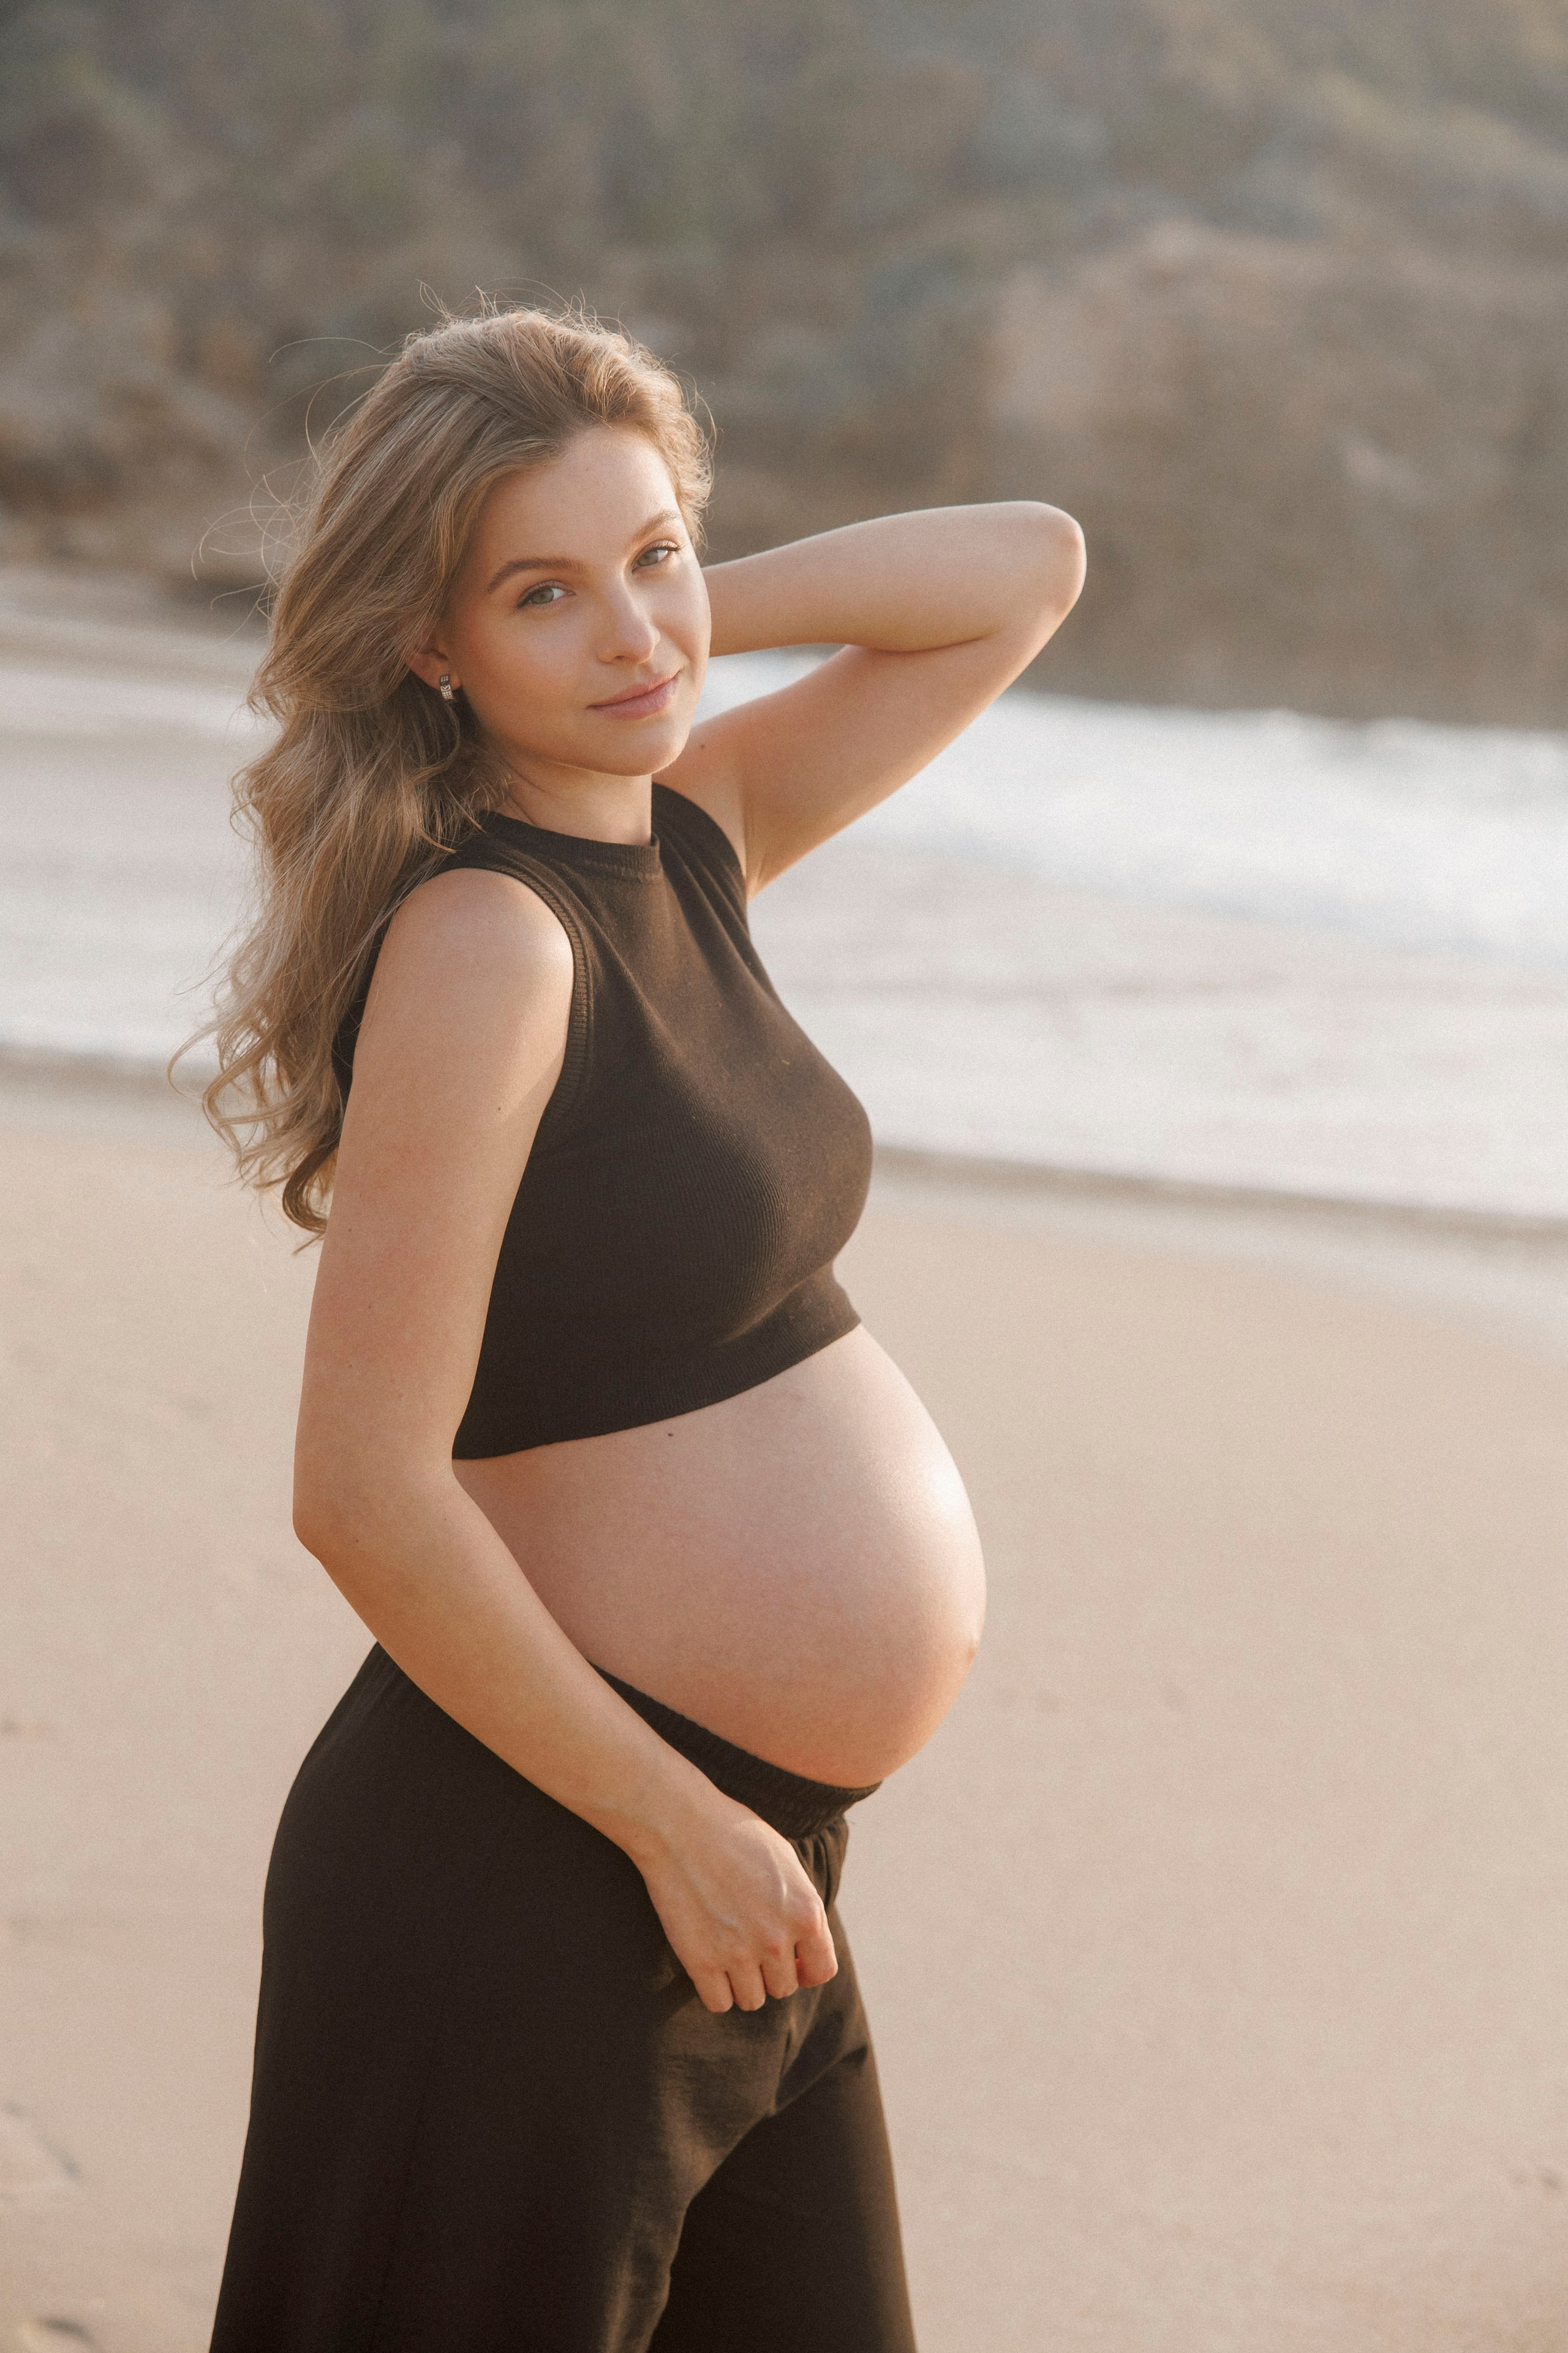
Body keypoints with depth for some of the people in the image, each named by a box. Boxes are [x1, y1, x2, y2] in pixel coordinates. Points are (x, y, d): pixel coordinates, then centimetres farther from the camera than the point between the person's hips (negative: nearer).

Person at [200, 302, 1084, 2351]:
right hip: (531, 1871, -8)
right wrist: (680, 1827, -14)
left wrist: (682, 612, 4)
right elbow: (366, 1492, -22)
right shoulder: (477, 934, -18)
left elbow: (1029, 571, 17)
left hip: (740, 1854, 8)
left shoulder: (690, 835, 6)